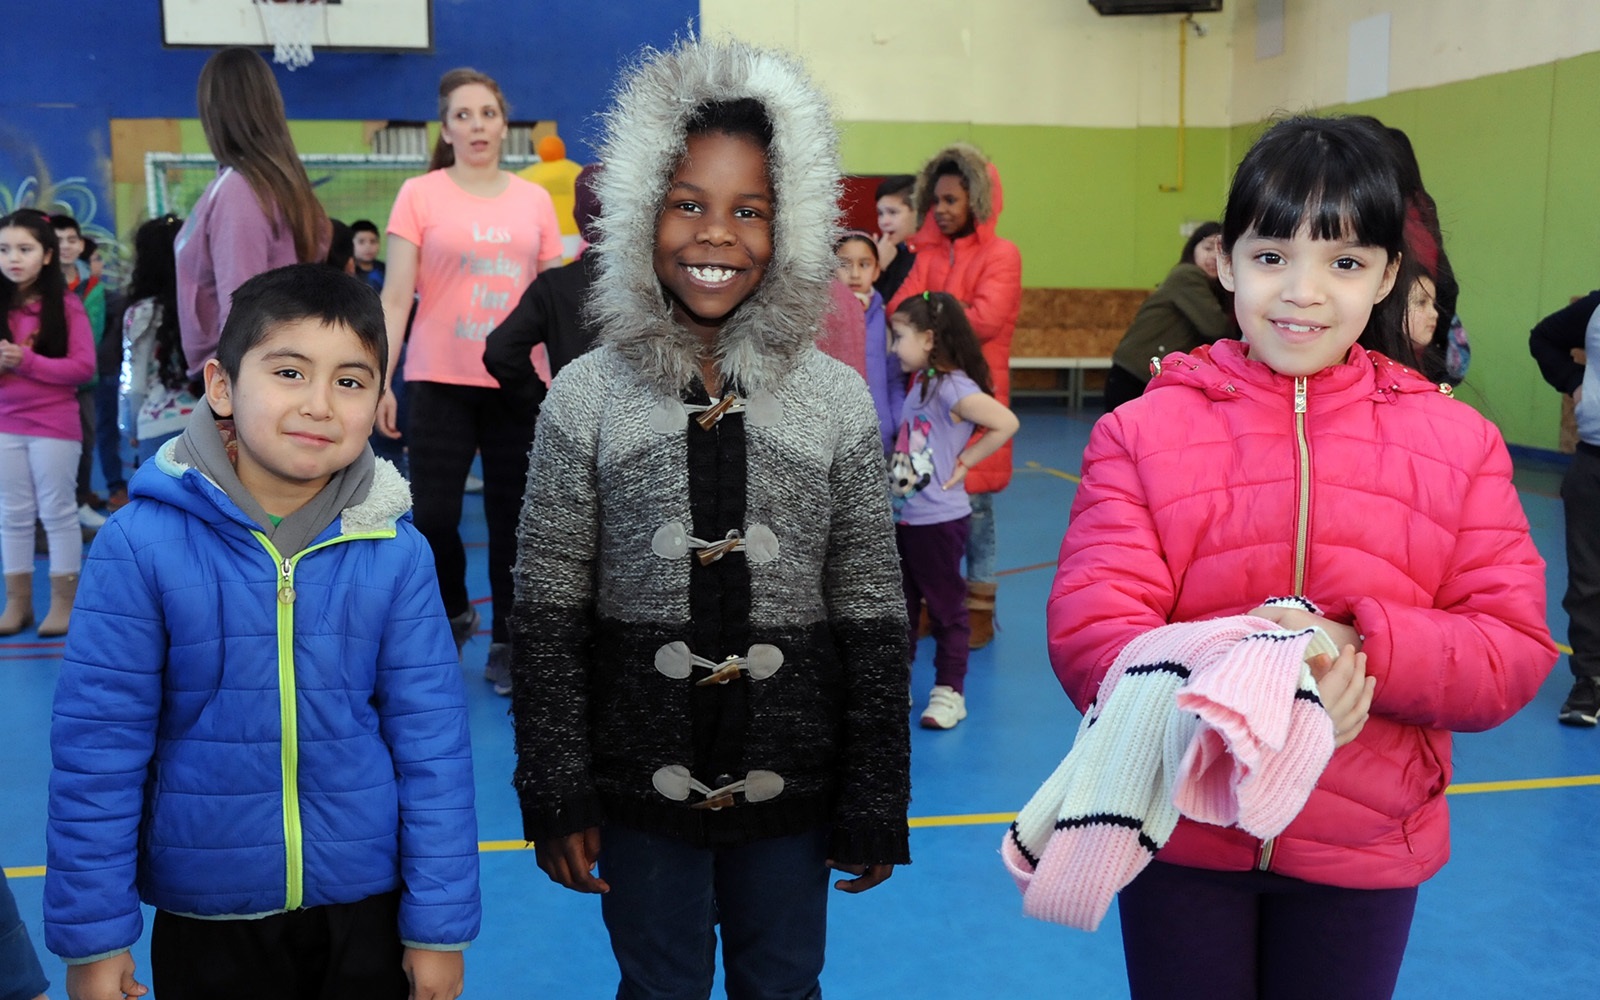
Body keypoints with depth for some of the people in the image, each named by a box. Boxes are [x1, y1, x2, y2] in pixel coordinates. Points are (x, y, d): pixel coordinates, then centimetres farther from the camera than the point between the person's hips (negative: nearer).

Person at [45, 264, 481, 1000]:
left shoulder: (395, 552, -9)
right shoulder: (142, 544, -13)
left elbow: (431, 740, -6)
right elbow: (99, 743, -8)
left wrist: (440, 923, -3)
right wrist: (92, 932, -4)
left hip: (366, 910, 1)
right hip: (205, 917, 0)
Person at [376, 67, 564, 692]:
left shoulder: (534, 200, 7)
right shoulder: (419, 195, 0)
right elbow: (395, 297, -3)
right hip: (439, 381, -2)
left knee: (511, 517, 6)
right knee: (433, 516, -2)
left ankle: (507, 640, 21)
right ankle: (453, 615, 26)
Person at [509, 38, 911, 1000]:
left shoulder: (837, 399, -4)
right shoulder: (588, 395, -5)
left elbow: (873, 620, -1)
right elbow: (549, 614, -3)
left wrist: (877, 804, -1)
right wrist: (557, 795, -6)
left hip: (789, 782, 1)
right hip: (641, 783, 0)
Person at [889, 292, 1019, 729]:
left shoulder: (952, 387, -18)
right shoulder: (918, 385, 8)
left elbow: (1005, 423, -26)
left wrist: (964, 462, -18)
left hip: (939, 520, -9)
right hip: (903, 515, 9)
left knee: (944, 605, 4)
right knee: (899, 604, 16)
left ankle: (949, 692, 15)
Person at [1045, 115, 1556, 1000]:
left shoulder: (1457, 442, -3)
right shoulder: (1141, 431, -7)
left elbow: (1515, 647, -6)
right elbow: (1089, 630, -15)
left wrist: (1362, 649, -26)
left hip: (1365, 856, 2)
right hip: (1180, 839, -1)